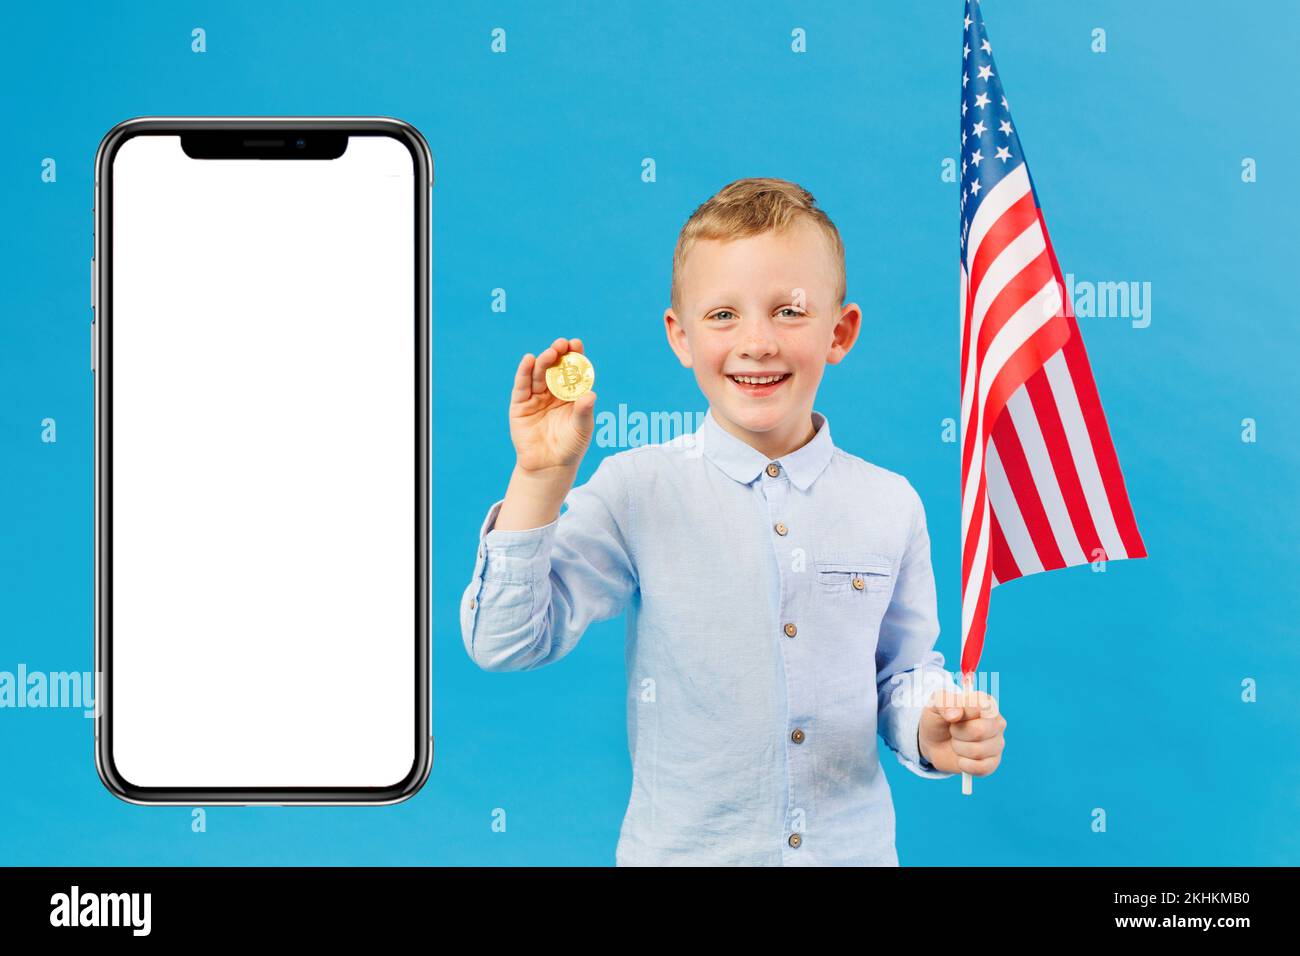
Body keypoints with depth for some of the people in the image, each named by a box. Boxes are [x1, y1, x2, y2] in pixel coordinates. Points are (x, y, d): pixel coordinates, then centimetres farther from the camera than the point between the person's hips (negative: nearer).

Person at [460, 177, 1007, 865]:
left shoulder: (890, 505, -4)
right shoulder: (633, 492, -10)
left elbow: (904, 671, 7)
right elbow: (506, 642, -14)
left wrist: (931, 731, -13)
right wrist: (540, 476, -22)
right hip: (681, 849, -1)